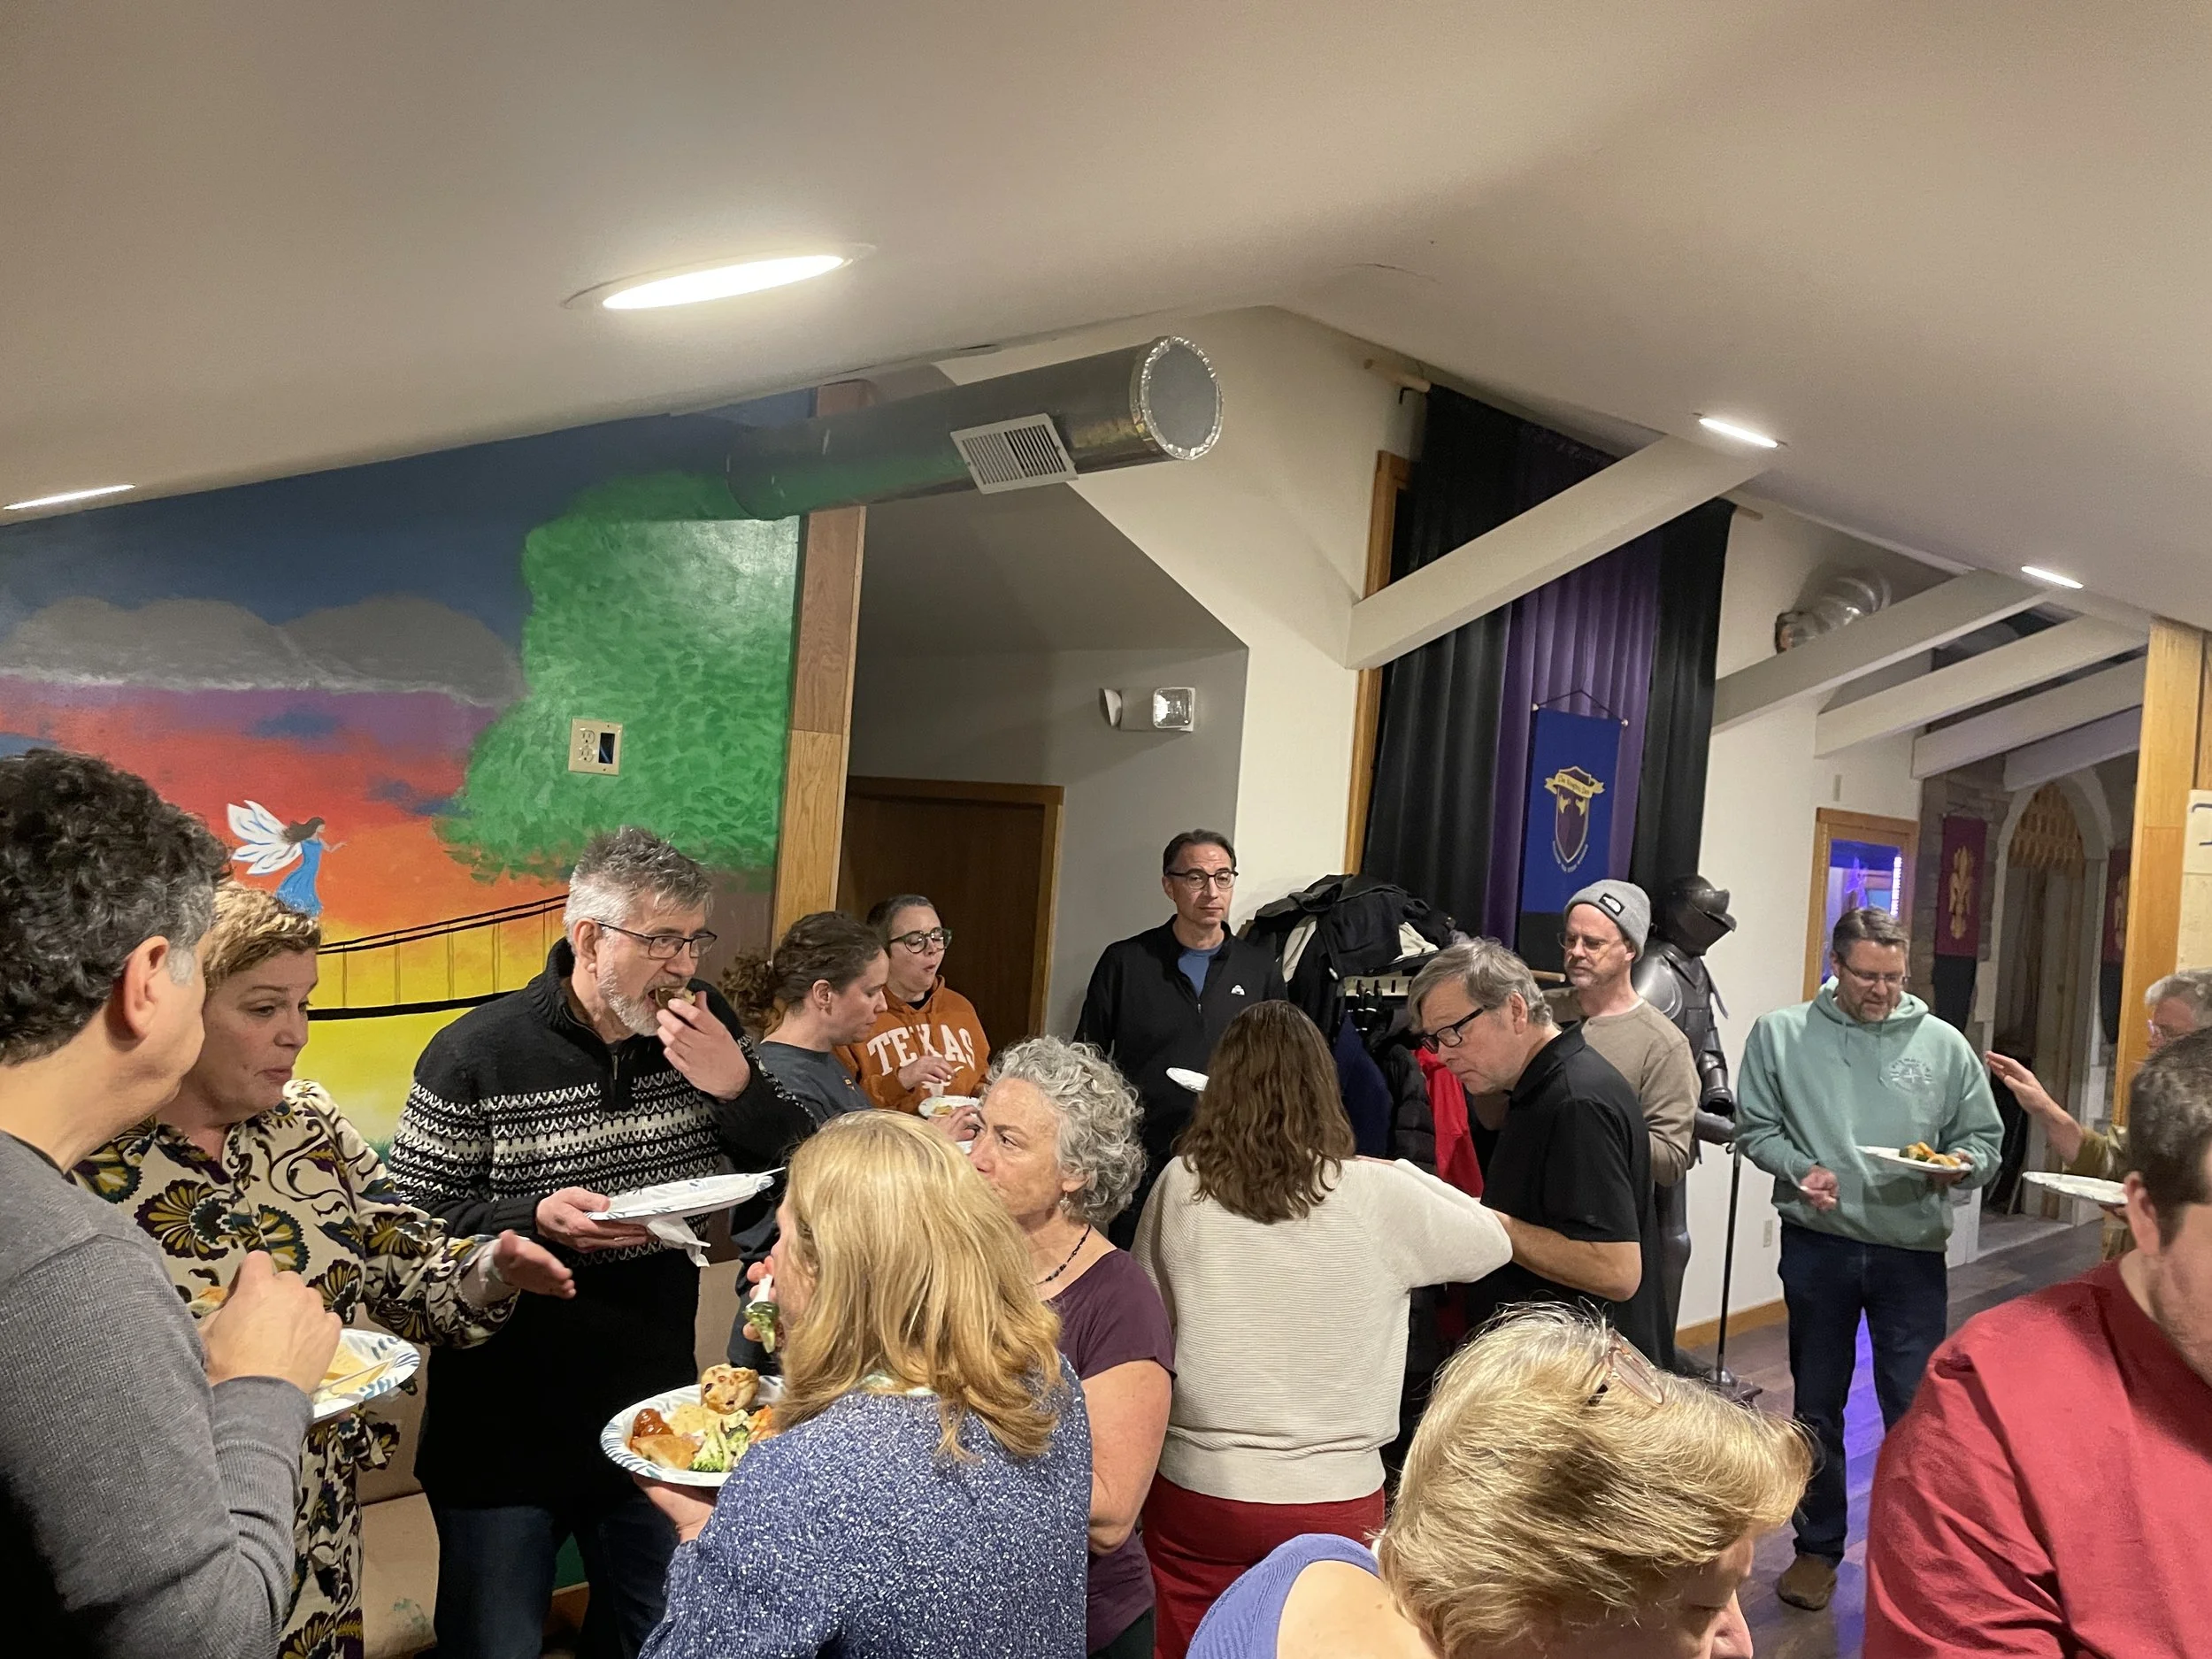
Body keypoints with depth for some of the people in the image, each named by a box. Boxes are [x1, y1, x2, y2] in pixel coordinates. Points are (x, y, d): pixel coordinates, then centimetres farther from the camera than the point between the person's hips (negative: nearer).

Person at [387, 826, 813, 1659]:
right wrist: (534, 1219, -27)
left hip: (658, 1409, 4)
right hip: (507, 1426, -4)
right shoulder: (475, 1055, -15)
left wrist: (739, 1086, -19)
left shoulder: (703, 1027, -3)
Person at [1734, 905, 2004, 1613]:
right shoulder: (1779, 1033, -2)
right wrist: (1798, 1168, -16)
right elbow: (1754, 1127, 1)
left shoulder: (1943, 1044, 0)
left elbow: (1985, 1138, 5)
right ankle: (1819, 1545, 31)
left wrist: (1960, 1165, -16)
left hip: (1912, 1252, 0)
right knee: (1817, 1407, 14)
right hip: (1817, 1247, 1)